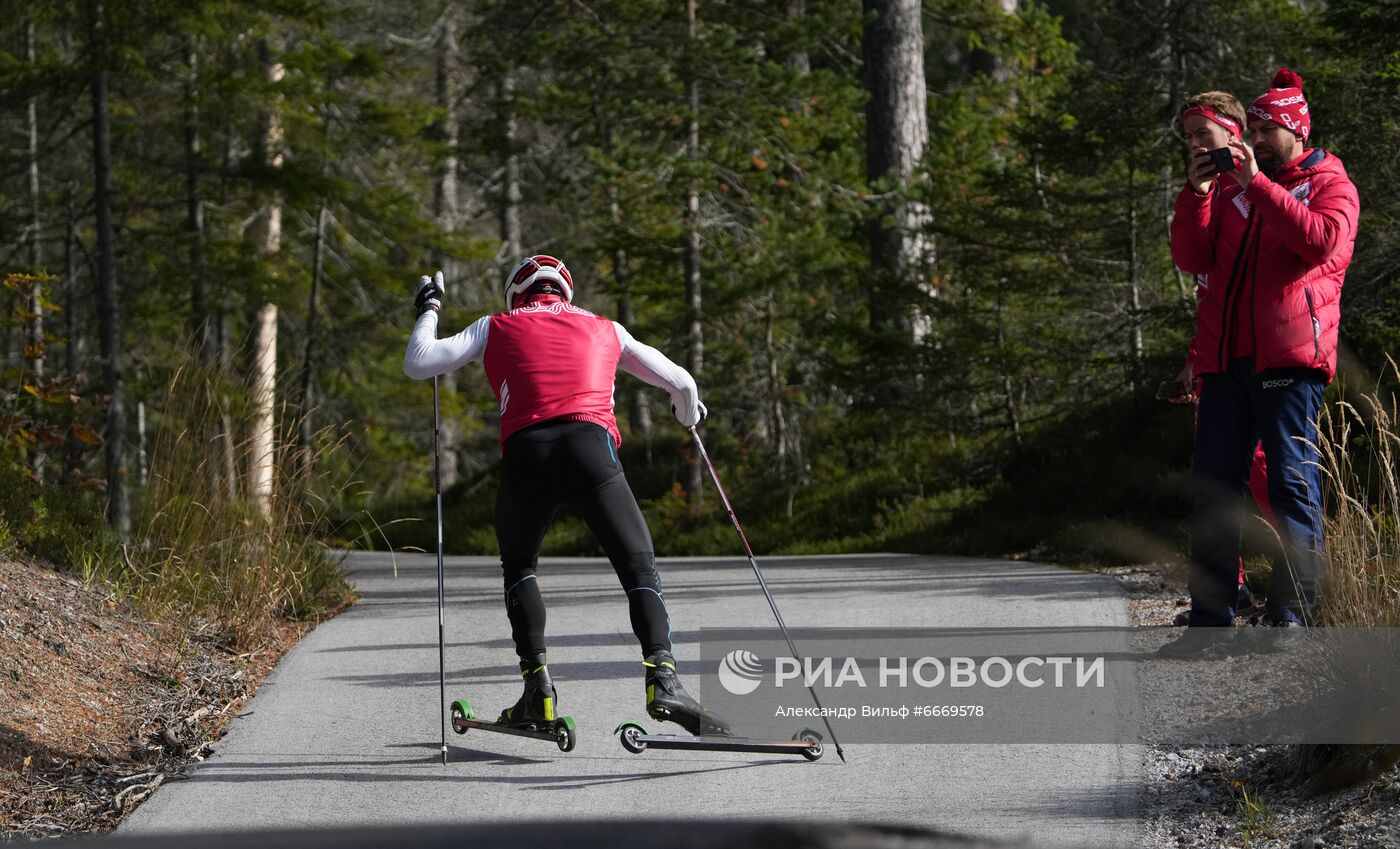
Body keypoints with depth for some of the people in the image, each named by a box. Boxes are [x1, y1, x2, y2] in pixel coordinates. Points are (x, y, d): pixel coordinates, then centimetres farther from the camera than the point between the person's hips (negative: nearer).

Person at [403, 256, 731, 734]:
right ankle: (662, 675, -24)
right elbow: (681, 384, 33)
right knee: (639, 569, 1)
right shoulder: (604, 330, 28)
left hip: (525, 455, 1)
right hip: (591, 448, -1)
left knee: (519, 566, 25)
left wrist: (428, 311, 38)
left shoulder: (498, 328, 24)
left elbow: (417, 364, 19)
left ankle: (537, 684, 10)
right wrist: (689, 415, 56)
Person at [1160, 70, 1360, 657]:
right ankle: (1210, 619, 5)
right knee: (1212, 485, 2)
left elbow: (1323, 240, -16)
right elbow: (1192, 258, 11)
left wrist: (1257, 183, -15)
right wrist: (1197, 191, -3)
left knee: (1294, 483, -6)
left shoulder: (1330, 185, 6)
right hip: (1226, 360, 5)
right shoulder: (1232, 188, 20)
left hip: (1289, 358, -5)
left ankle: (1292, 615, -4)